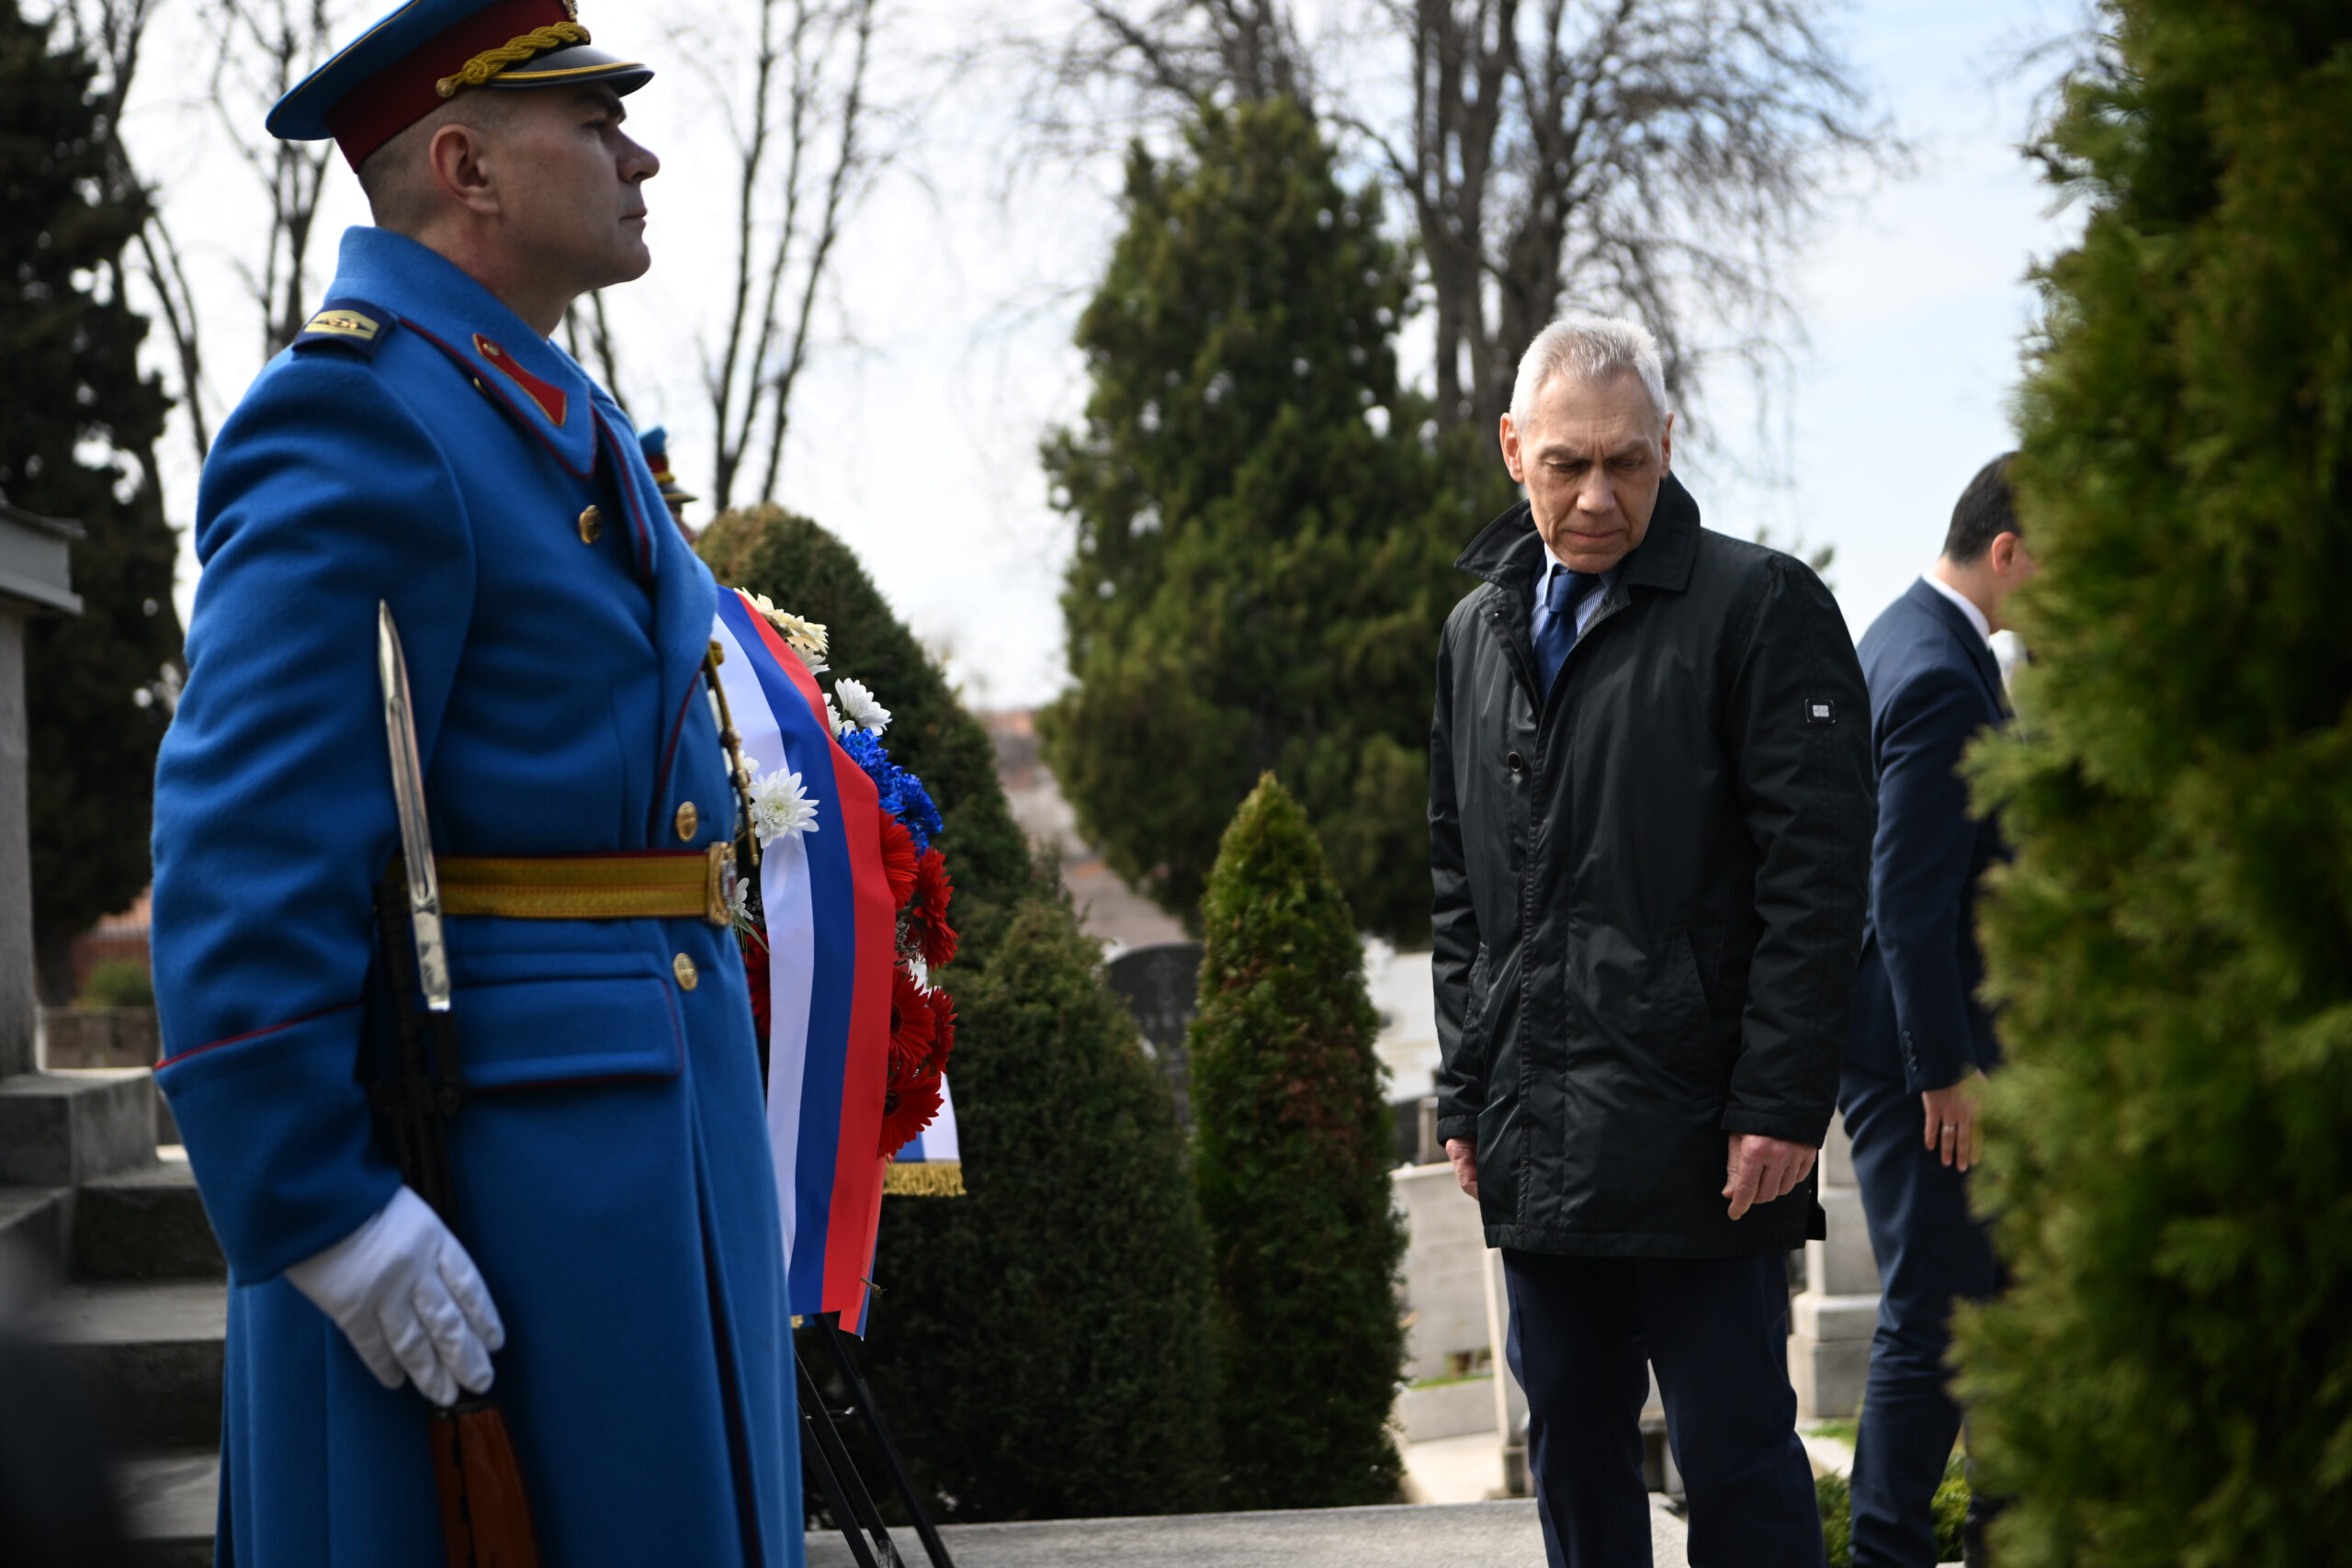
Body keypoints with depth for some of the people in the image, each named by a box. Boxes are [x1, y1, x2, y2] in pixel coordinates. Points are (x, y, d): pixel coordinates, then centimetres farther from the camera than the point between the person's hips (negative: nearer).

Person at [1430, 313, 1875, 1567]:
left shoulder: (1761, 608, -4)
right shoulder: (1479, 630, 15)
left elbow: (1815, 874, -9)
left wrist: (1777, 1106, -14)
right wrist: (1465, 1093, 13)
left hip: (1698, 1139, -6)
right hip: (1535, 1141, 6)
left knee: (1736, 1459, -2)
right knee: (1572, 1449, 12)